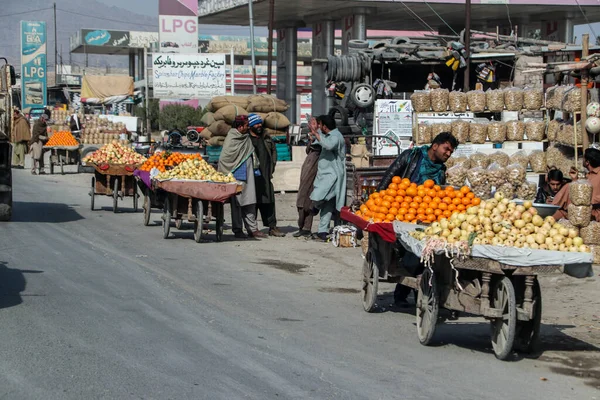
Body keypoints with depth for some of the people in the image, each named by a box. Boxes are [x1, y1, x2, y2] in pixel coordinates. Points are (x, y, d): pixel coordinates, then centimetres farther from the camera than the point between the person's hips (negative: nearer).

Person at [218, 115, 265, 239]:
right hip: (236, 176, -7)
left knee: (250, 202, 5)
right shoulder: (231, 139, -9)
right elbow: (223, 159, -10)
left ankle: (252, 229, 8)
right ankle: (237, 230, 6)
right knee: (237, 203, -1)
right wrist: (227, 175, -9)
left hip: (247, 176, 7)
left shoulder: (247, 138, 12)